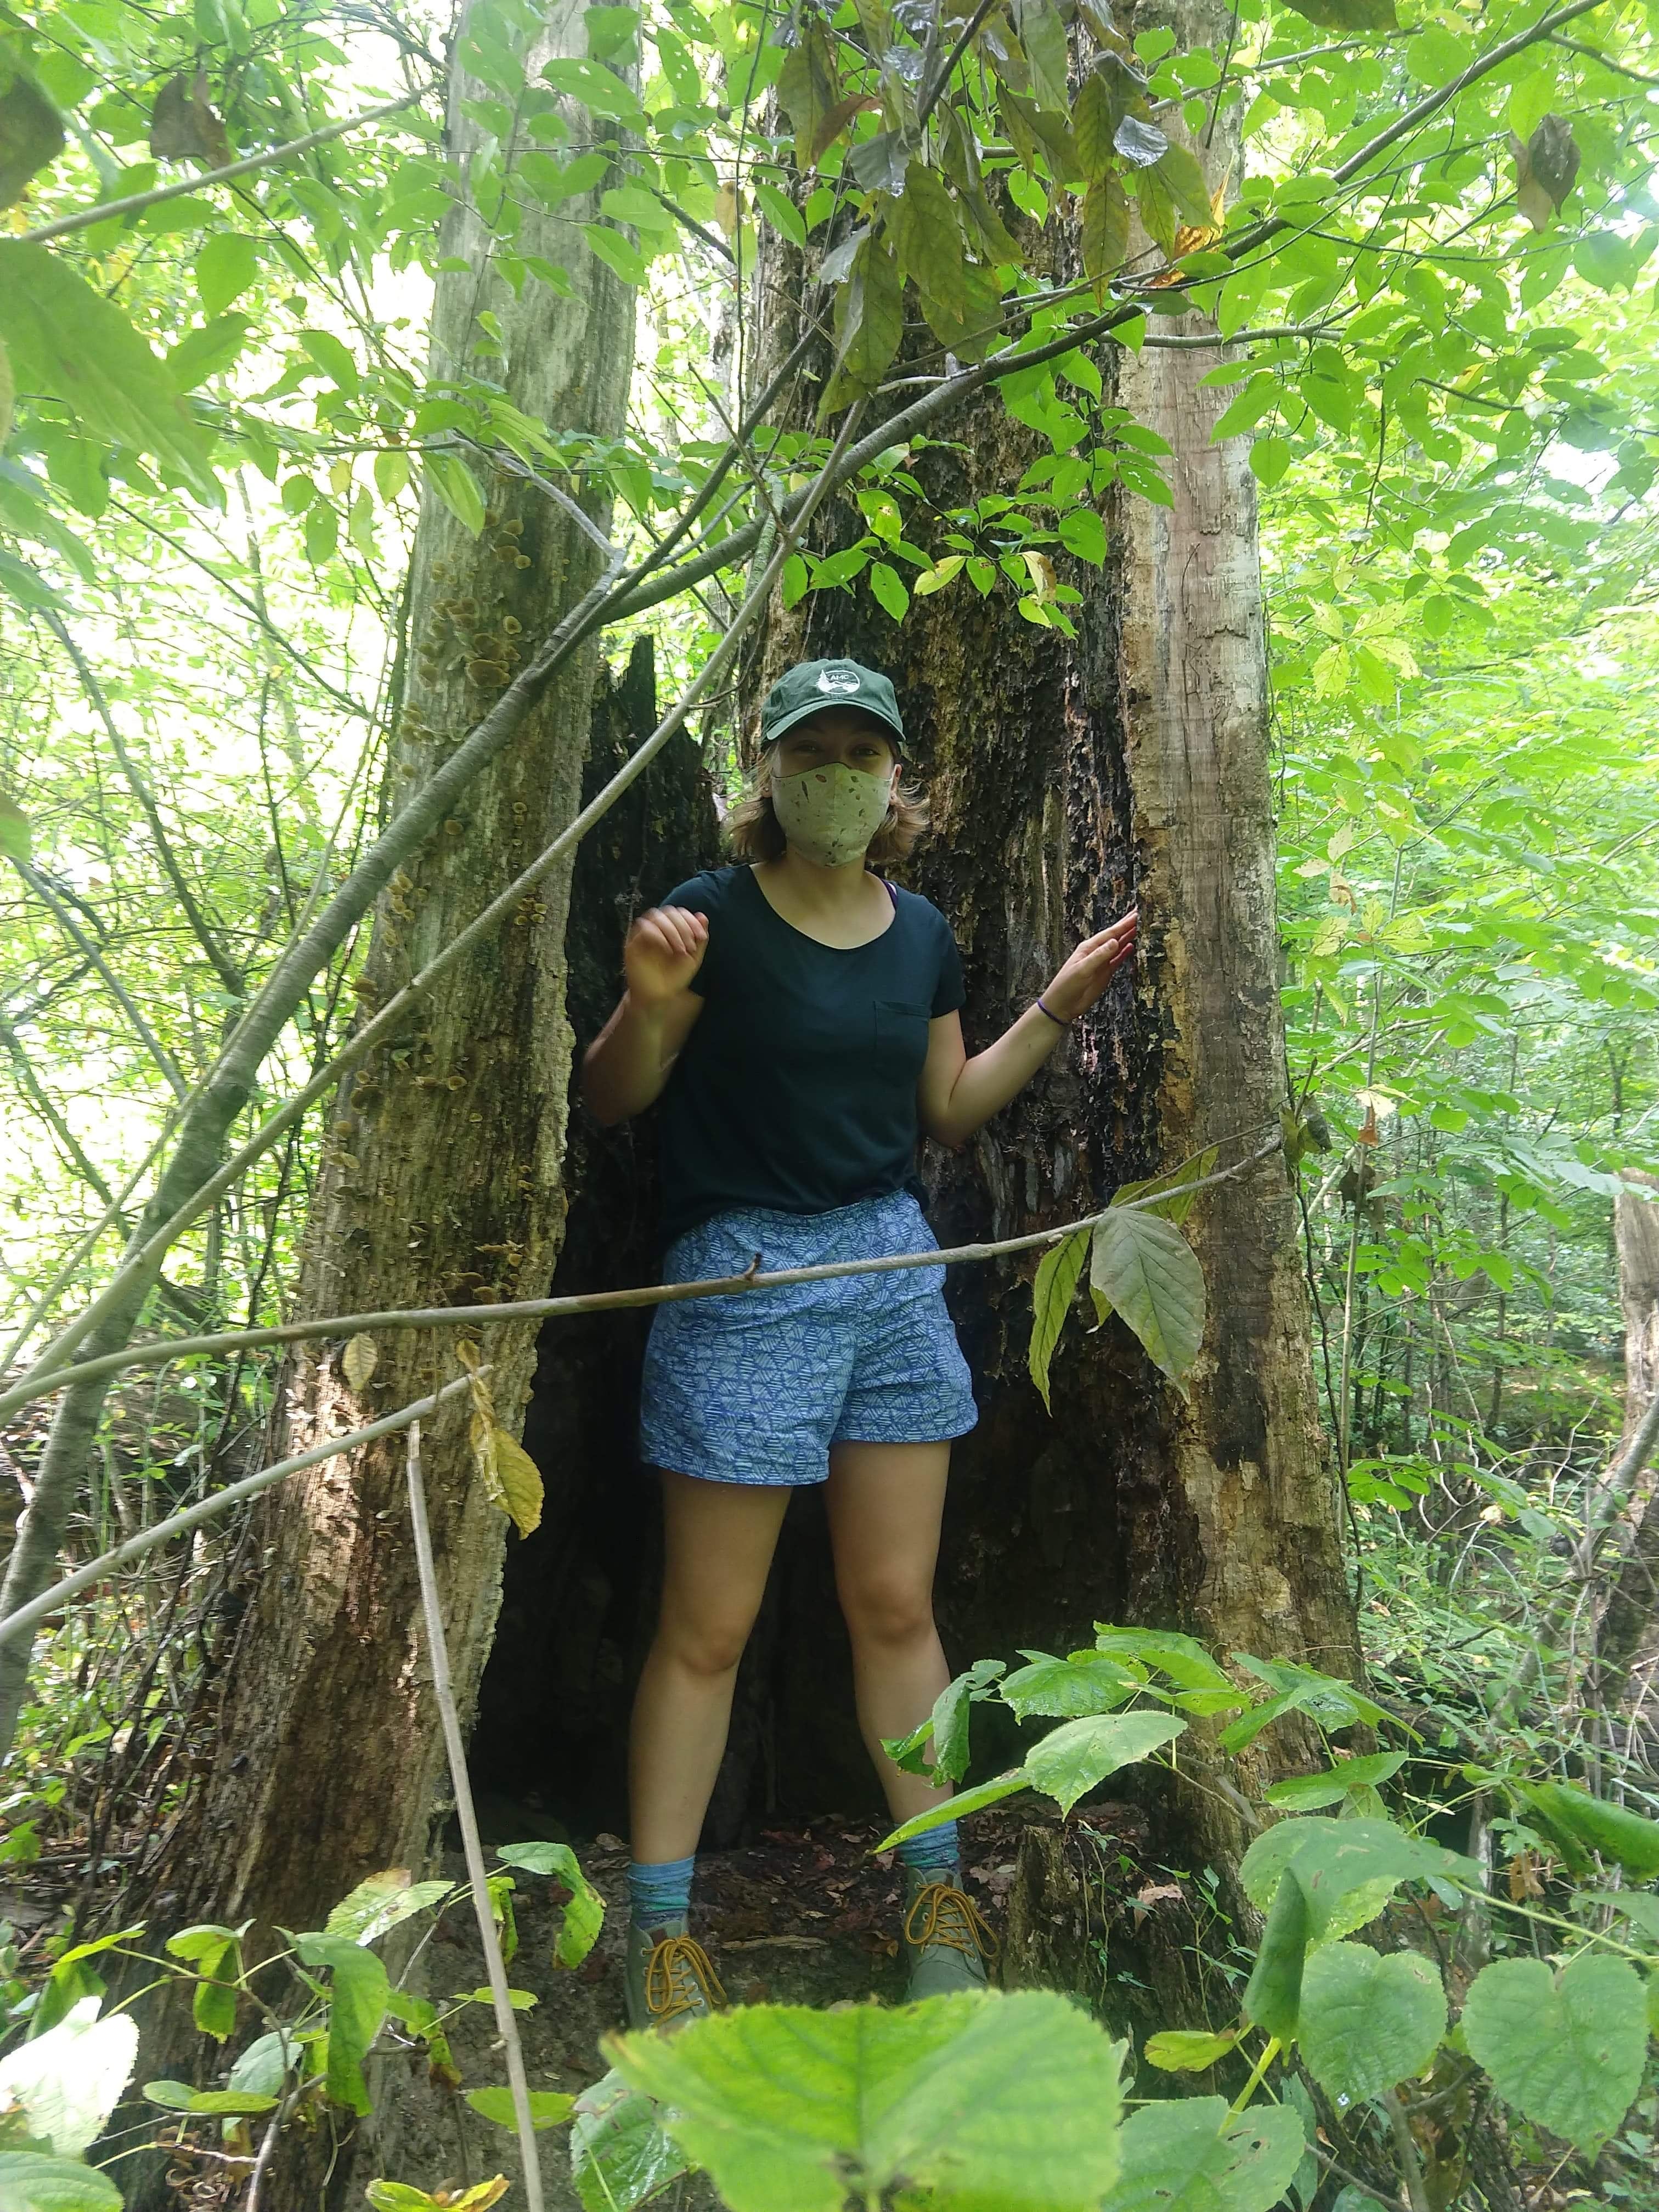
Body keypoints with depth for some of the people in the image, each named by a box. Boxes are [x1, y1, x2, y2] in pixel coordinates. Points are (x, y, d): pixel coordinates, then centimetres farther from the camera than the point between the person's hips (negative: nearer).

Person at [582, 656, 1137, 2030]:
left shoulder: (922, 936, 8)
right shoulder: (716, 918, -8)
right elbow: (610, 1102, -4)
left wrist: (1059, 1009, 10)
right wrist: (649, 1004, -23)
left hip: (894, 1264, 5)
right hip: (743, 1273, -4)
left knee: (896, 1606, 13)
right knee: (708, 1627, 4)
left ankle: (939, 1896, 30)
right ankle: (662, 1929, 22)